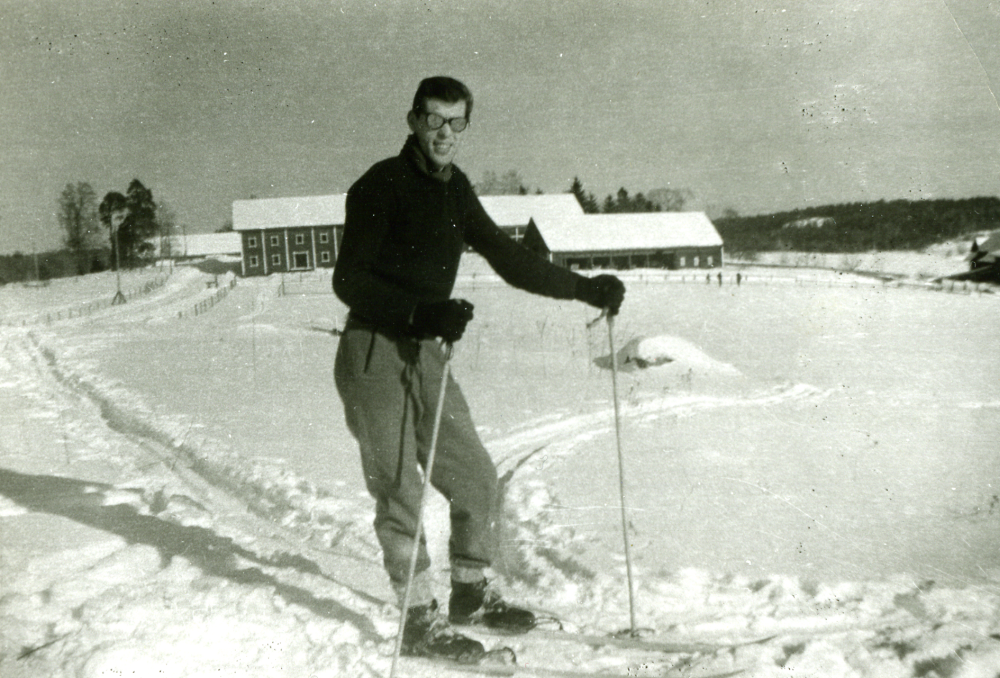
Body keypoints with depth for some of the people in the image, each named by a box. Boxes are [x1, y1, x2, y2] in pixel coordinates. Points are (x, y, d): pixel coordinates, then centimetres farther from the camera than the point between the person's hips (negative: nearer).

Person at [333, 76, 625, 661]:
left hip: (425, 352, 7)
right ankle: (421, 621, 7)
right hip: (373, 354, -7)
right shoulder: (381, 186, -13)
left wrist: (587, 289, 16)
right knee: (400, 489, -5)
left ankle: (472, 594, 26)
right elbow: (349, 281, -19)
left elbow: (508, 257, 17)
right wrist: (423, 312, -32)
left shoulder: (455, 190, 9)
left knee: (475, 475, 9)